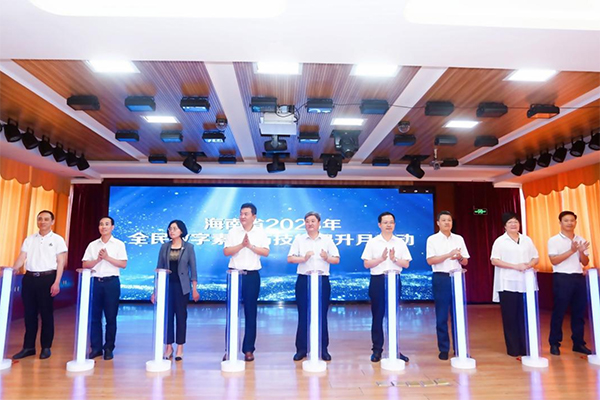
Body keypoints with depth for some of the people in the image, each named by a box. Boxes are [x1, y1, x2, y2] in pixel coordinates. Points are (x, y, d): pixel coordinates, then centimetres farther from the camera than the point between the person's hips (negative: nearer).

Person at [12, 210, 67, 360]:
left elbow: (61, 262, -3)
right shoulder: (29, 239, 12)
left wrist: (56, 282, -11)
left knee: (46, 314, 3)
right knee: (29, 314, 8)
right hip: (29, 278, 4)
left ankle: (46, 347, 13)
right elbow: (21, 258, 8)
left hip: (47, 278, -3)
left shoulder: (57, 240, 1)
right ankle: (28, 347, 19)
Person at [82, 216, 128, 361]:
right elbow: (85, 265, 4)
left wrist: (107, 257, -14)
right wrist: (98, 259, -12)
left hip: (112, 282, -2)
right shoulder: (92, 245, 9)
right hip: (96, 282, 3)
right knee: (95, 316, 5)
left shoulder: (119, 244, 2)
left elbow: (123, 264, -6)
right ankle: (96, 347, 16)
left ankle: (108, 348, 12)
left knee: (111, 317, 3)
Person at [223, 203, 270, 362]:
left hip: (252, 276, 0)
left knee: (250, 312, 5)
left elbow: (266, 252, -6)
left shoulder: (260, 233, 2)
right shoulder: (233, 232, 3)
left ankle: (248, 349, 14)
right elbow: (226, 252, -5)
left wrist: (251, 246, -18)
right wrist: (241, 245, -17)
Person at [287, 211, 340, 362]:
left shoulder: (327, 240, 8)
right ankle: (301, 349, 14)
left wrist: (327, 258, -16)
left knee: (322, 315, 5)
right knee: (303, 315, 3)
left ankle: (323, 349, 16)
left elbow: (337, 260, 5)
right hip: (304, 280, 0)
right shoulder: (299, 239, 7)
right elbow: (290, 258, -1)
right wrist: (303, 258, -17)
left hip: (322, 281, 0)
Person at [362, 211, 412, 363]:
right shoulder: (372, 242, 2)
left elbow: (406, 264, 5)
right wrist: (381, 258, -15)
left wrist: (394, 259, -12)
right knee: (377, 315, 2)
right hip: (377, 280, -1)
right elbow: (366, 264, -3)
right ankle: (377, 349, 12)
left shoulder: (400, 243, 8)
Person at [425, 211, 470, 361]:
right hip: (441, 278, -3)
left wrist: (459, 257, -11)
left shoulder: (459, 239, 11)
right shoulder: (432, 239, -1)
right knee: (442, 315, 2)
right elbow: (430, 260, -10)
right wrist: (449, 254, -19)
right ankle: (444, 349, 11)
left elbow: (465, 262, 12)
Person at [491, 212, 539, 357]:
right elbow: (494, 260, -8)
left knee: (525, 316, 4)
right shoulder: (500, 241, 0)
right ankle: (513, 349, 9)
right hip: (507, 284, -3)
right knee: (510, 317, 1)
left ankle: (526, 347, 15)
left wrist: (528, 265, -10)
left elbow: (536, 258, 12)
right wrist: (515, 266, -16)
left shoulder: (527, 240, 11)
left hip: (525, 283, 3)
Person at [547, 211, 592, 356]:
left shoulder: (581, 240, 12)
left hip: (579, 278, 5)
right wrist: (571, 251, -17)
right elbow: (554, 260, -12)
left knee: (579, 311, 9)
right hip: (562, 278, -5)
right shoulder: (554, 240, -3)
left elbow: (585, 263, 10)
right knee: (559, 311, -1)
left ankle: (578, 343, 21)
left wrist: (581, 252, -9)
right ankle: (554, 343, 7)